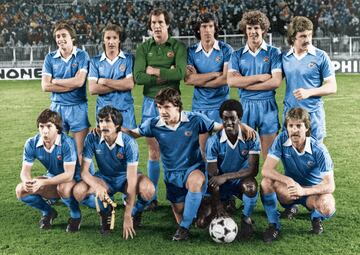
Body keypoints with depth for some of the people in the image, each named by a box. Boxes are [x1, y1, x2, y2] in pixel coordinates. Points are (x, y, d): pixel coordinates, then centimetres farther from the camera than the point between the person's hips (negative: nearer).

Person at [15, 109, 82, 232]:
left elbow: (69, 175, -32)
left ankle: (75, 215, -6)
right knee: (21, 190, -15)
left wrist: (43, 182, -43)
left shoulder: (67, 143, -29)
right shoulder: (31, 144, -14)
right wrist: (27, 181, -37)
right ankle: (48, 212, 11)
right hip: (52, 178, 5)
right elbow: (25, 171, -11)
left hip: (72, 180, -5)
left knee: (63, 188, -39)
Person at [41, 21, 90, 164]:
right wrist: (71, 85, -9)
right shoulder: (50, 58, 6)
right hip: (57, 107, 3)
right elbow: (45, 86, -3)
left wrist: (55, 81, -4)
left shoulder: (82, 55, -1)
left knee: (80, 150, -1)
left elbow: (79, 81, -14)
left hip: (78, 107, -3)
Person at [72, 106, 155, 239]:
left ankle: (135, 213, 3)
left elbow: (131, 181, -30)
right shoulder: (92, 138, -19)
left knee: (148, 189, -34)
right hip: (104, 178, 2)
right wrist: (97, 186, -41)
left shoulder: (129, 143, -27)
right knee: (79, 191, -26)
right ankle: (105, 212, 6)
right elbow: (84, 171, -17)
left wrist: (127, 217, -32)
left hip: (125, 177, -2)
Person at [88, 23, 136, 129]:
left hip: (125, 109, -1)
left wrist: (104, 81, -6)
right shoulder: (95, 61, 6)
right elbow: (92, 89, -5)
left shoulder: (128, 59, 3)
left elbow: (130, 84, -10)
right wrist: (120, 85, -9)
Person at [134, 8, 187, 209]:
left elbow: (180, 73, -17)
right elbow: (138, 77, -8)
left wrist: (154, 70, -10)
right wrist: (166, 75, -12)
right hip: (150, 102, 2)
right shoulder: (144, 48, 6)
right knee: (154, 152, 8)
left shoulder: (178, 46, 1)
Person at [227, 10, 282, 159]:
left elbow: (276, 81, -9)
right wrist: (260, 77, -11)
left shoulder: (274, 53, 3)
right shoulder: (237, 55, 8)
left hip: (267, 105, -1)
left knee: (269, 153, 3)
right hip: (245, 105, 2)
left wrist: (245, 83, -8)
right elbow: (231, 81, -6)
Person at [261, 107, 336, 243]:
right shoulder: (282, 140, -17)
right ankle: (273, 224, -8)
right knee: (267, 182, -27)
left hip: (313, 191, -2)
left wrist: (303, 191, -42)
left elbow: (330, 185, -25)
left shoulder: (319, 150, -22)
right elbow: (266, 170, -23)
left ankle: (316, 217, 5)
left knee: (327, 207, -34)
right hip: (290, 191, 2)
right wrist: (288, 181, -41)